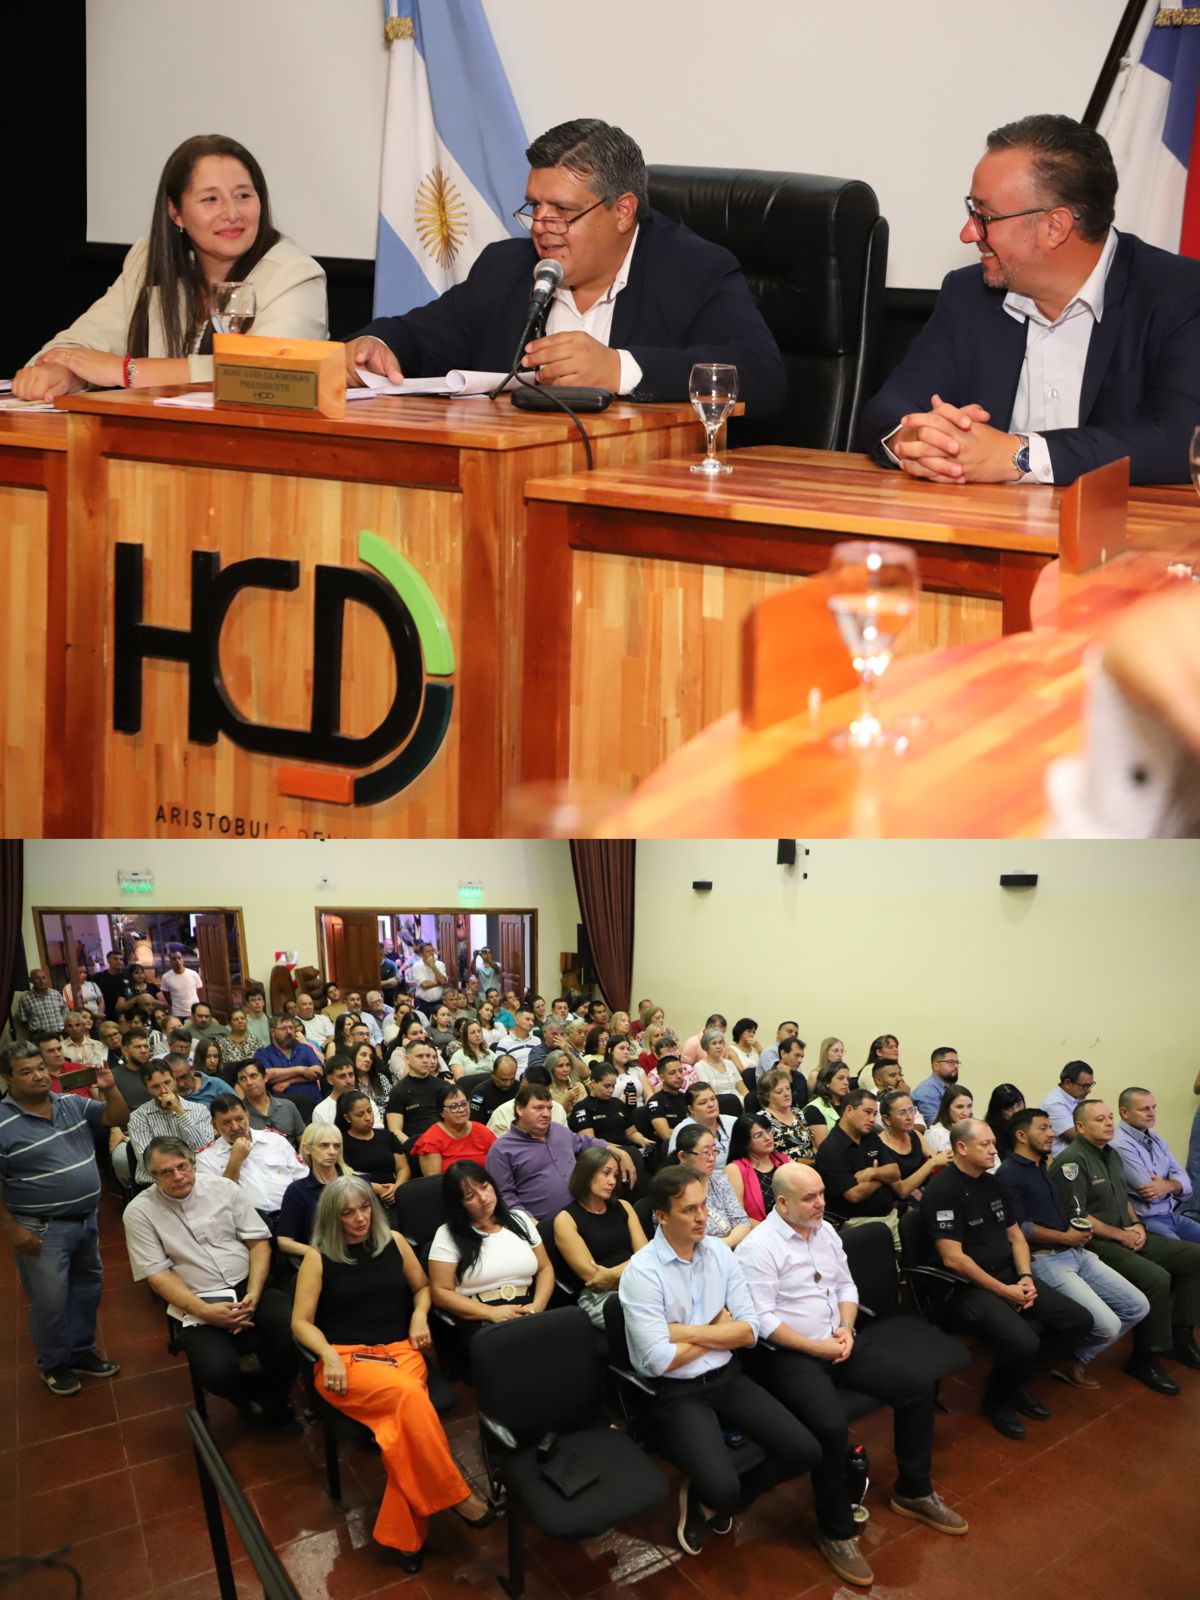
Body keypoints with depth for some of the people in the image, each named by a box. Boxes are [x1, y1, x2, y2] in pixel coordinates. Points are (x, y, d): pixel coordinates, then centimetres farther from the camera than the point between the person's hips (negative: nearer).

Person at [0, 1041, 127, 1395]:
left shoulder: (73, 1104, -1)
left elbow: (119, 1119, 3)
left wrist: (109, 1089, -15)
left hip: (86, 1220, 6)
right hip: (42, 1230, -6)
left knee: (87, 1290, 19)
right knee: (51, 1302, 4)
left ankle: (81, 1352, 37)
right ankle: (52, 1364, 26)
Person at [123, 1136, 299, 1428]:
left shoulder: (223, 1188, 4)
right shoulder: (139, 1212, -2)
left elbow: (259, 1242, 5)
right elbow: (157, 1273, -6)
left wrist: (253, 1295, -11)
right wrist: (204, 1311, -17)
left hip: (247, 1287, 2)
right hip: (196, 1304, -2)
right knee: (219, 1370, -30)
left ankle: (268, 1401, 6)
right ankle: (251, 1403, 7)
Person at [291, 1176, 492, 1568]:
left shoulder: (394, 1241, 11)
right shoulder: (318, 1257, 3)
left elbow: (422, 1287, 24)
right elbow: (301, 1323, 4)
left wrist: (420, 1315, 2)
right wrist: (328, 1355, -13)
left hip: (400, 1350, 3)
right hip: (345, 1359, -3)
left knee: (406, 1423, -32)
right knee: (411, 1395, -35)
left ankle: (403, 1535, -25)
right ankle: (457, 1496, -22)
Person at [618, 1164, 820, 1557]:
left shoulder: (721, 1254, 1)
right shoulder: (642, 1272, -17)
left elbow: (749, 1331, -2)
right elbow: (659, 1360, -20)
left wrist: (689, 1332, -15)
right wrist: (718, 1330, -8)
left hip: (728, 1378, 6)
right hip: (675, 1393, -6)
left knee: (805, 1451, -7)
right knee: (721, 1487, -26)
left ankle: (712, 1502, 16)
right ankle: (711, 1496, 13)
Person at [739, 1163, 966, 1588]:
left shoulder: (825, 1231, 8)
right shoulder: (758, 1247, -16)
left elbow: (846, 1286, 15)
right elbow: (763, 1321, -19)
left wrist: (846, 1329, -4)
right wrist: (816, 1348, -18)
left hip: (839, 1343, 8)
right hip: (789, 1355, -8)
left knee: (918, 1389, -3)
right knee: (831, 1425, -32)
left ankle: (913, 1492, 19)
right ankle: (836, 1531, -8)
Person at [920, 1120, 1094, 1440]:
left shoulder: (990, 1183, 13)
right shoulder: (942, 1190, -15)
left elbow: (1016, 1236, 18)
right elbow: (953, 1259, -19)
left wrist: (1026, 1278, -1)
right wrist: (1004, 1291, -15)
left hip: (1009, 1277, 9)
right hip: (969, 1288, -9)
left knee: (1080, 1320, -3)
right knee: (1024, 1342, -31)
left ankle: (1016, 1383, 13)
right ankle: (996, 1399, 2)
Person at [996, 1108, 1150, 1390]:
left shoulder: (1045, 1168, 19)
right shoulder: (1009, 1174, -11)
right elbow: (1018, 1228, -18)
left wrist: (1081, 1229, 10)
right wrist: (1065, 1237, -10)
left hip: (1076, 1253, 10)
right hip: (1044, 1259, -10)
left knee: (1137, 1306, 3)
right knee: (1107, 1325, -21)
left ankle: (1077, 1357, 12)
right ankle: (1067, 1360, 9)